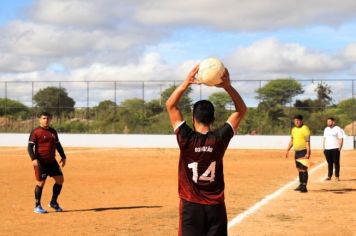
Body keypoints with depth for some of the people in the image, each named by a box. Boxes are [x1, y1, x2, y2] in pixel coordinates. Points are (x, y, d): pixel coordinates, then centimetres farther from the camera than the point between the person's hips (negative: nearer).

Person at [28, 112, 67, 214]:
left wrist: (63, 156, 16)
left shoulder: (53, 131, 12)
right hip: (40, 162, -6)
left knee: (60, 179, 4)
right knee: (40, 183, -4)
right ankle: (37, 206, 9)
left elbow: (58, 145, 22)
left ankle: (53, 202, 20)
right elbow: (30, 146, -12)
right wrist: (34, 159, -24)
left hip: (52, 161, 6)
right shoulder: (35, 132, -7)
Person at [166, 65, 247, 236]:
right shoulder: (220, 138, -8)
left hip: (191, 206, -1)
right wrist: (227, 86, -10)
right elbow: (242, 110, 2)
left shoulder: (186, 138, -11)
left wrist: (187, 83, -10)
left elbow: (170, 105, -2)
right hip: (215, 207, 1)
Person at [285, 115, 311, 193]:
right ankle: (301, 185, 21)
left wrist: (308, 153, -22)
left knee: (303, 169, -10)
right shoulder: (294, 129, 12)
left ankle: (304, 187, -9)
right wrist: (287, 150, 15)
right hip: (296, 151, 8)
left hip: (304, 151, -8)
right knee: (299, 169, 12)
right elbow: (291, 141, 20)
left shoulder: (305, 129, -12)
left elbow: (307, 141, -17)